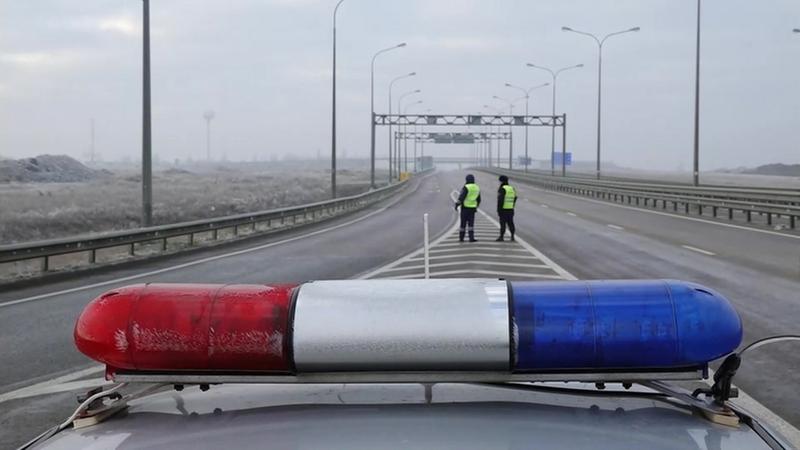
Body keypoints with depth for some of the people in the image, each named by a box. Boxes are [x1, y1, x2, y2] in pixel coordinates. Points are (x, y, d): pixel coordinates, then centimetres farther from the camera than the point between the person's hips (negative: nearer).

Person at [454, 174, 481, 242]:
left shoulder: (466, 187, -10)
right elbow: (478, 200, 18)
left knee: (463, 223, 3)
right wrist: (476, 207, 29)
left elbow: (461, 197, -16)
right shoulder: (477, 188, 10)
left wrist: (457, 204, -11)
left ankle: (461, 238, 10)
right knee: (471, 223, 3)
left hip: (465, 207, -4)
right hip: (473, 208, 4)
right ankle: (471, 238, -7)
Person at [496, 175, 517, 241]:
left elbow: (500, 200, -18)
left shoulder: (502, 189, -12)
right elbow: (515, 199, 15)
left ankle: (501, 237, -4)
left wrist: (499, 210, -15)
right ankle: (512, 237, 11)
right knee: (510, 222, 11)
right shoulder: (512, 189, 12)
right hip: (511, 209, 7)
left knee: (503, 223, -4)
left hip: (503, 209, -7)